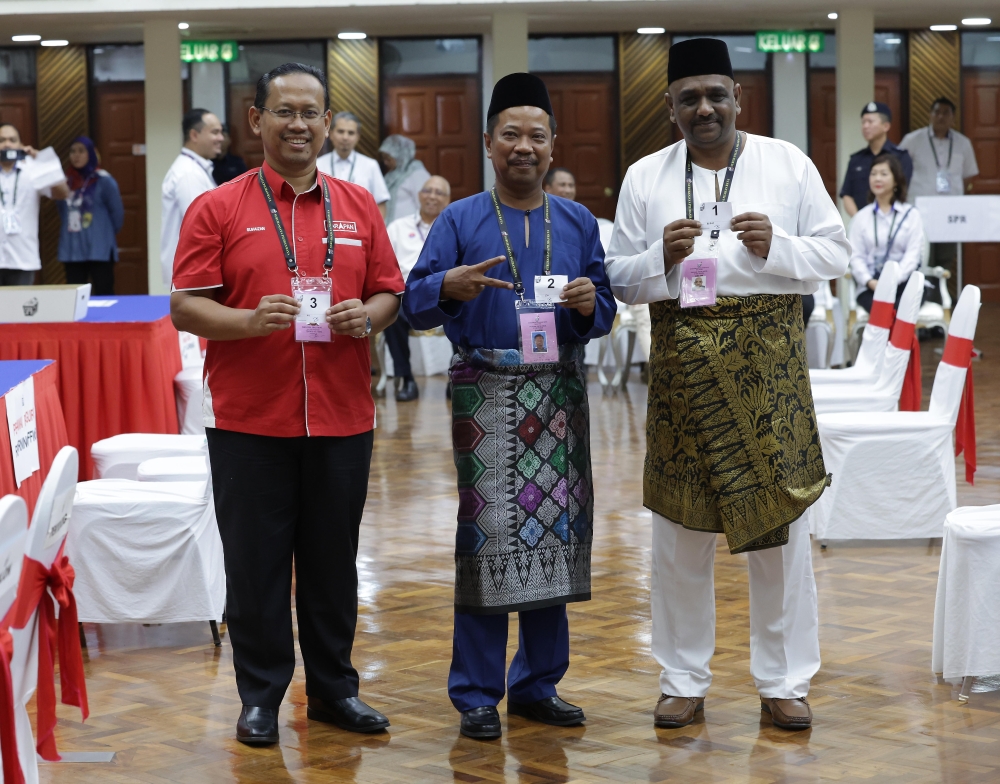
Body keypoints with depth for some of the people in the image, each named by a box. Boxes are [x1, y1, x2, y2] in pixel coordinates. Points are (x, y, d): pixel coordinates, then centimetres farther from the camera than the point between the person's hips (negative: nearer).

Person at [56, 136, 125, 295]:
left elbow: (117, 212, -2)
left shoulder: (104, 181, -6)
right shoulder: (66, 181, 9)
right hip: (72, 251, 5)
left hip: (99, 250, -5)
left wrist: (105, 235, 7)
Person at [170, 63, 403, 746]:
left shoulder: (358, 208, 11)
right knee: (256, 562, 4)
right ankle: (261, 695, 16)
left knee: (333, 561, 10)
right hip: (249, 420, -2)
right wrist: (249, 320, -20)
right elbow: (186, 306, -3)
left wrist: (366, 316, -10)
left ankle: (334, 688, 23)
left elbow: (390, 294, 12)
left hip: (341, 419, 2)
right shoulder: (218, 209, 1)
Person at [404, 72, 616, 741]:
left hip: (560, 393, 3)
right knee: (487, 535, -5)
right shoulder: (459, 220, 3)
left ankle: (538, 684, 19)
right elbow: (415, 304, -4)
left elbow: (604, 314, 10)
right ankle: (477, 694, 5)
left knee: (555, 533, 6)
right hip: (487, 394, -3)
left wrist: (589, 304, -12)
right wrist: (449, 286, -24)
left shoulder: (578, 223, 12)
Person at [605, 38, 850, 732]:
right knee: (681, 528, 5)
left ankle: (784, 682, 14)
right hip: (683, 364, 1)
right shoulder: (645, 178, 7)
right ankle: (684, 680, 19)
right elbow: (620, 279, 6)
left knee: (781, 523, 2)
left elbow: (836, 255, 2)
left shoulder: (789, 164, 4)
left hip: (769, 362, -1)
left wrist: (776, 247, -15)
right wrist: (662, 258, -13)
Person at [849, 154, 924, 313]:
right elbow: (856, 256, 7)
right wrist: (869, 281, -13)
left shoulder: (911, 214, 12)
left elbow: (913, 253, 2)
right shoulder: (861, 217, 17)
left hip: (903, 281, 0)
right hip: (871, 285, 1)